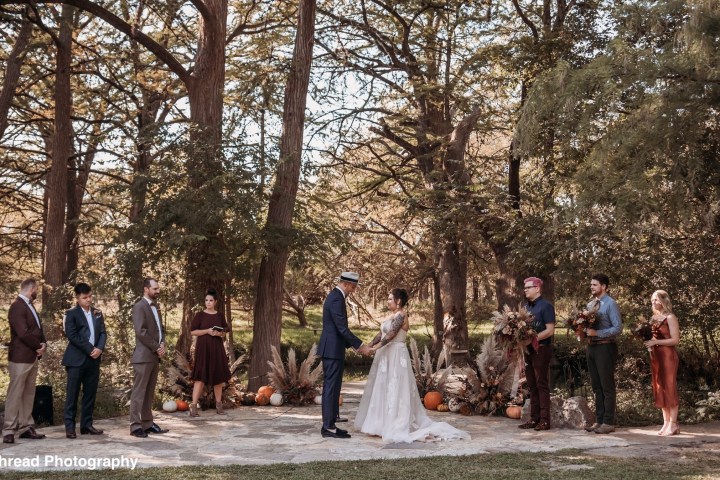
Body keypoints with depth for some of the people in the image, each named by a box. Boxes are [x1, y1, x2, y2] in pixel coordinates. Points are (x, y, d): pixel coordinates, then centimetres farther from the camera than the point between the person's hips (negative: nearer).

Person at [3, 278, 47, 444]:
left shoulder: (29, 306, 16)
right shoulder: (17, 307, -14)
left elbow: (38, 329, 18)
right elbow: (23, 333, -22)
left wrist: (43, 345, -1)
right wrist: (38, 346, -9)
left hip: (32, 357, 9)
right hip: (20, 357, -9)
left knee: (29, 394, 9)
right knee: (15, 394, -4)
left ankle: (25, 428, 14)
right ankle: (9, 430, 0)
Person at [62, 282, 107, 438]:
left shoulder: (97, 313, 15)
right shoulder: (72, 314, -1)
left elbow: (103, 333, 10)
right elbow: (72, 335, -11)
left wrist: (99, 348, -9)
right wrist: (90, 349, -13)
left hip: (94, 360, 5)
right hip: (76, 360, -5)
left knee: (90, 394, 7)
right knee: (72, 394, -3)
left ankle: (87, 425, 13)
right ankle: (70, 427, 1)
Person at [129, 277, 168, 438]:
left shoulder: (155, 307, 18)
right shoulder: (139, 307, -10)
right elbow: (141, 332, -17)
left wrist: (162, 344, 2)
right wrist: (156, 348, -13)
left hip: (155, 356, 8)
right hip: (143, 356, -8)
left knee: (149, 392, 10)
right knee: (139, 392, -4)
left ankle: (147, 423, 15)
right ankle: (135, 426, -1)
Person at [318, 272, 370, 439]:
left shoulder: (335, 296, 16)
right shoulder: (337, 299, -17)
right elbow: (342, 328, -21)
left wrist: (353, 345, 19)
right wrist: (360, 345, -14)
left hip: (331, 349, 10)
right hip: (333, 350, -10)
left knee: (331, 387, 12)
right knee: (331, 388, -7)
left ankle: (329, 425, 17)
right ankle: (329, 427, -4)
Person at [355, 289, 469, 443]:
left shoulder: (400, 315, -13)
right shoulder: (391, 316, 16)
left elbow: (391, 334, -23)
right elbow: (381, 333, 13)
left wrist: (377, 347, -28)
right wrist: (369, 345, 0)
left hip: (396, 356, -10)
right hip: (386, 356, 10)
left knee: (394, 390, -7)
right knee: (382, 389, 12)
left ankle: (396, 426, -4)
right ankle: (383, 422, 19)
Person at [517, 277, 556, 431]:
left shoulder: (546, 306, -7)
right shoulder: (526, 307, 16)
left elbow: (550, 330, -14)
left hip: (541, 349, -7)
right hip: (528, 350, 7)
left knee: (542, 384, -4)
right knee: (532, 385, 9)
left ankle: (545, 420, 0)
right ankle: (534, 418, 14)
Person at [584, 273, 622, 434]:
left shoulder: (610, 304, -8)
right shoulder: (590, 304, 13)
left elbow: (618, 328, -14)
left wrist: (597, 333, -21)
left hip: (605, 347, -7)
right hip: (592, 347, 7)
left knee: (607, 386, -2)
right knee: (597, 386, 11)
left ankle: (609, 422, 3)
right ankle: (599, 420, 18)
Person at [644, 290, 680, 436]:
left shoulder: (670, 317, -8)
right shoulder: (654, 318, 14)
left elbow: (675, 340, -14)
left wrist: (655, 342, -19)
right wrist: (646, 338, 5)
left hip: (668, 356, -8)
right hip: (655, 356, 8)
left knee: (669, 388, -5)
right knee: (660, 389, 7)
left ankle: (673, 424, -1)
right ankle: (666, 422, 12)